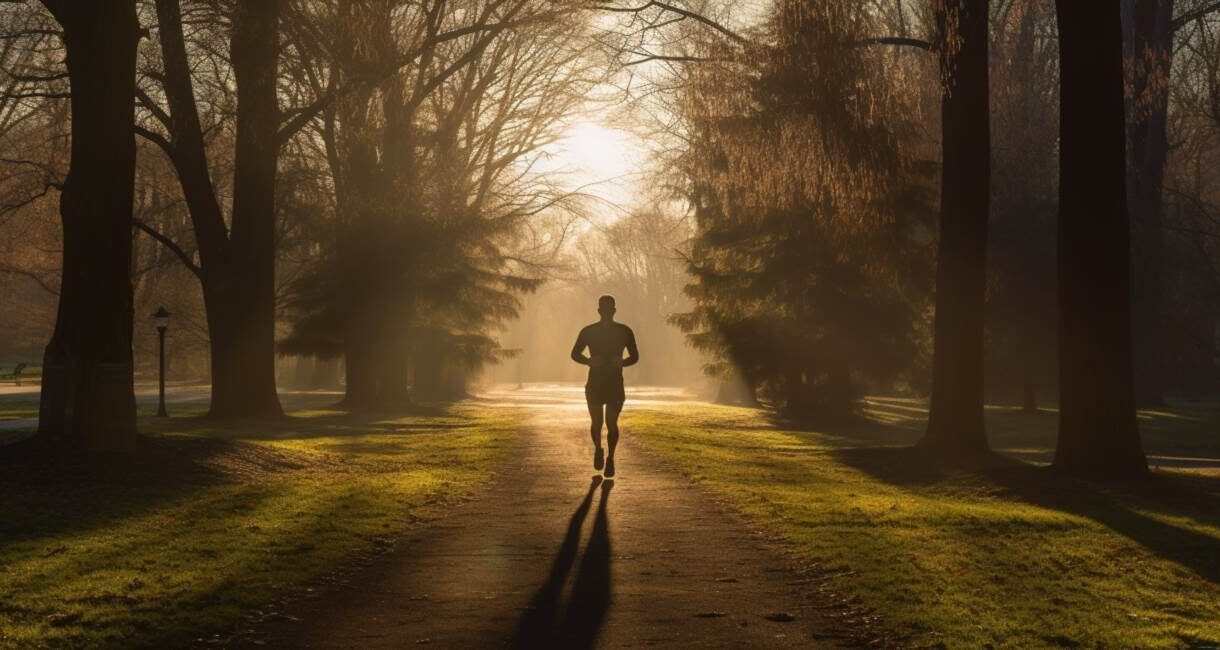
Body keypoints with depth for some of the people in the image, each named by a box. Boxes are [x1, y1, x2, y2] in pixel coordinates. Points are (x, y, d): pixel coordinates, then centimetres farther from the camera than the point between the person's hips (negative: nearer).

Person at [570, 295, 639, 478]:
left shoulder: (625, 332, 2)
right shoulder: (588, 332, 1)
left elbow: (634, 356, 10)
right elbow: (575, 354, 10)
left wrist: (621, 362, -12)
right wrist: (589, 361, -11)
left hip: (616, 385, 0)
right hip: (594, 385, 0)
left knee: (612, 424, -5)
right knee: (597, 422, -4)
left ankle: (610, 458, 16)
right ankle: (598, 450, 26)